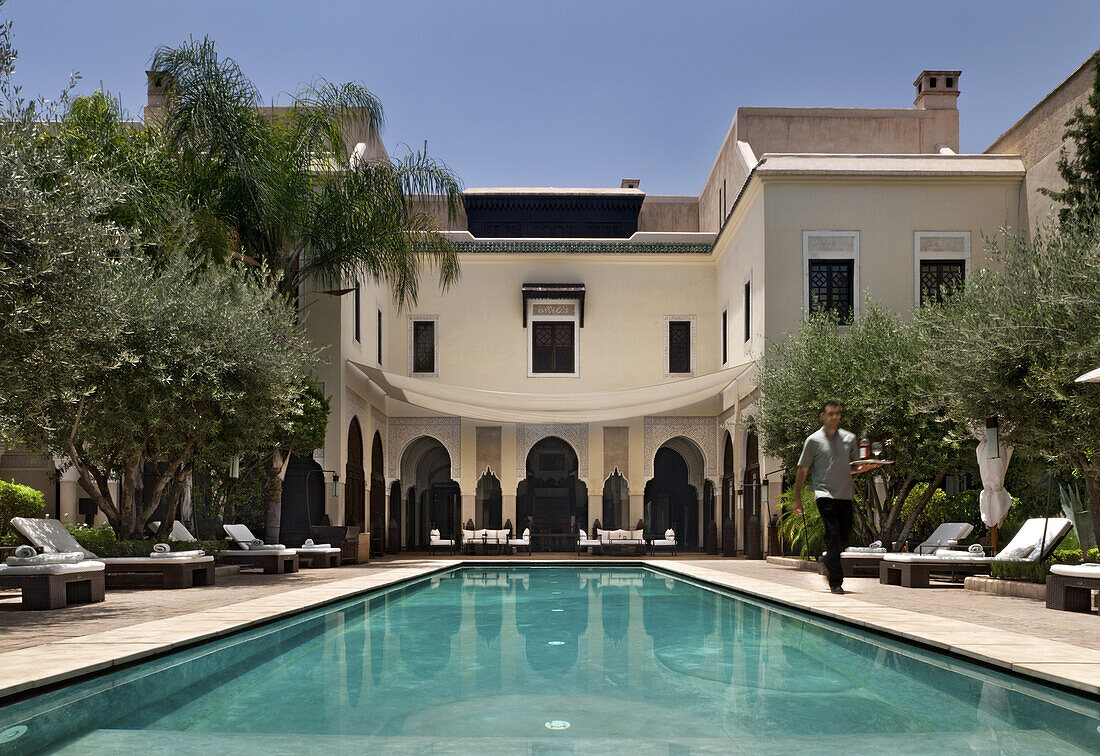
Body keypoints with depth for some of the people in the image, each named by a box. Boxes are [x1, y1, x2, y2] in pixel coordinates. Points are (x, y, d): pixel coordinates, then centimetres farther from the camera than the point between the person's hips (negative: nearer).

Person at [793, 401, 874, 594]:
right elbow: (802, 471, 4)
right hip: (825, 493, -4)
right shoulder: (814, 440, 2)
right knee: (833, 535, -14)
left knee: (845, 536, 3)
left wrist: (865, 467, -3)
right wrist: (797, 499, 2)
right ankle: (835, 582, -8)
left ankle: (828, 562, 32)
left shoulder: (849, 438, 12)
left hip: (845, 494, 4)